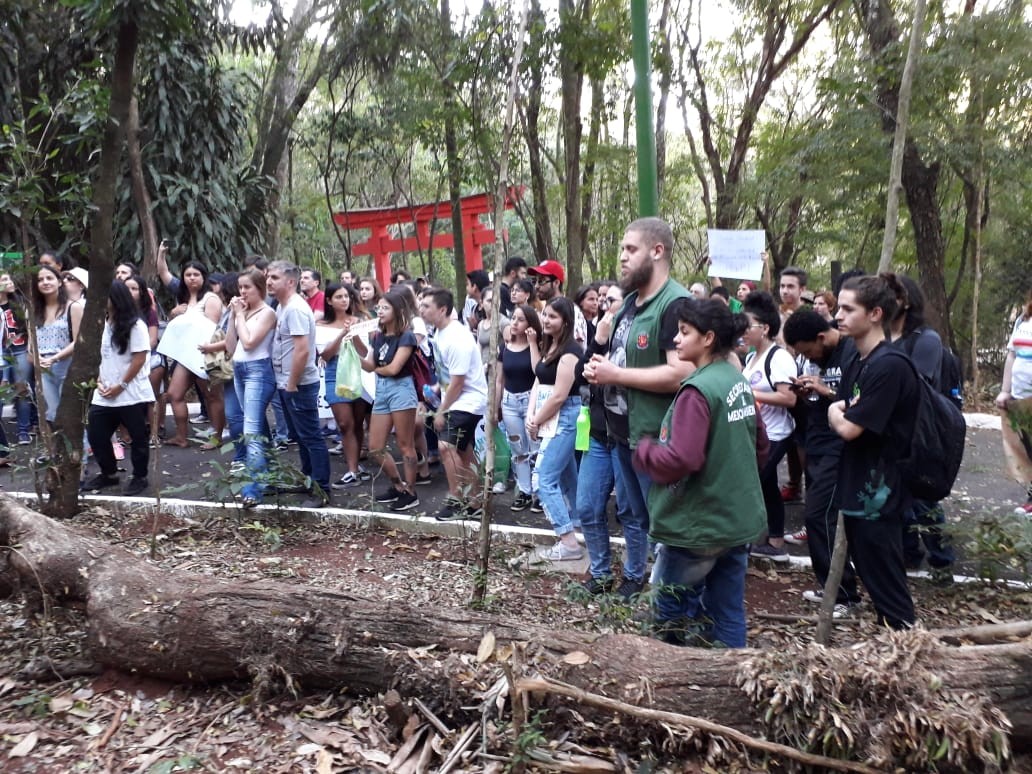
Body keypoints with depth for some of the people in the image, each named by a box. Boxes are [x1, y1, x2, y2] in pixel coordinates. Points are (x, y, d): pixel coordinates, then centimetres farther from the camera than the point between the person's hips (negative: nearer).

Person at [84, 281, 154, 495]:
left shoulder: (135, 325, -11)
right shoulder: (104, 324, 11)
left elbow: (140, 358, -14)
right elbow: (100, 356, 17)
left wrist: (121, 385, -14)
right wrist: (99, 381, 3)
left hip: (132, 394, -7)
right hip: (105, 395, 7)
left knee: (137, 437, 4)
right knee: (95, 434, 9)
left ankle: (140, 477, 18)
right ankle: (108, 473, 27)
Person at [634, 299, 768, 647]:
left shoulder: (698, 390, -21)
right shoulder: (740, 383, 7)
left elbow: (680, 460, -27)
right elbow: (759, 448, 17)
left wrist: (643, 449, -10)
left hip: (697, 524, -8)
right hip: (739, 519, 9)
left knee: (671, 615, 10)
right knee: (728, 614, 15)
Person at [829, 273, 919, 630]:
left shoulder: (889, 366, -21)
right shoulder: (858, 364, 9)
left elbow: (849, 428, -22)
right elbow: (838, 419, 11)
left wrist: (837, 412, -1)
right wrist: (838, 410, -10)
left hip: (877, 496, -9)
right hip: (858, 491, 10)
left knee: (889, 590, 2)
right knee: (874, 580, 20)